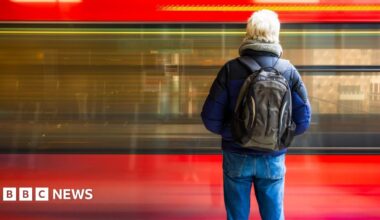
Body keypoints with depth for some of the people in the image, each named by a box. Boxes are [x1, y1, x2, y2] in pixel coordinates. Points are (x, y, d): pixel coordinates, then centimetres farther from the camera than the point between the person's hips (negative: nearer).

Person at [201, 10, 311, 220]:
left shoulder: (231, 69, -10)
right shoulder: (289, 71, -5)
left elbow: (210, 116, -10)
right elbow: (303, 118, -4)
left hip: (237, 155, -1)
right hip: (273, 157, 1)